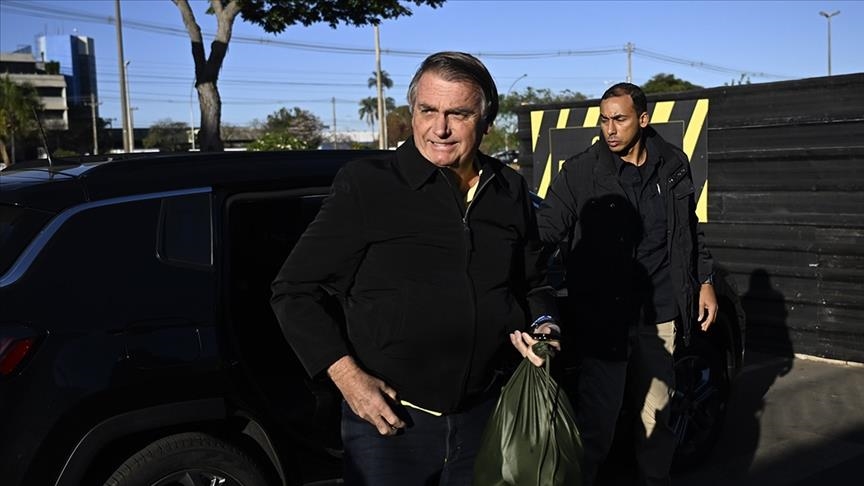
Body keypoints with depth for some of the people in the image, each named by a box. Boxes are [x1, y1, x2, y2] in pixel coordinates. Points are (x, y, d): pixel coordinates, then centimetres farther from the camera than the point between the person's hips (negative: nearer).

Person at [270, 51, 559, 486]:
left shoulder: (511, 191, 3)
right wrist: (347, 376, -14)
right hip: (388, 421, -4)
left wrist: (542, 324, -2)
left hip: (485, 417, 4)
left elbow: (533, 283, 18)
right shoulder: (366, 185, -12)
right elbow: (295, 291, -8)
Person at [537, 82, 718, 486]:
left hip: (660, 313, 4)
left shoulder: (673, 165, 6)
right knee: (596, 417, -1)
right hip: (602, 314, -3)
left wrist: (704, 280, 17)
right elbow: (547, 227, -14)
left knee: (656, 411, 16)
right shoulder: (580, 172, -7)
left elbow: (690, 229, 17)